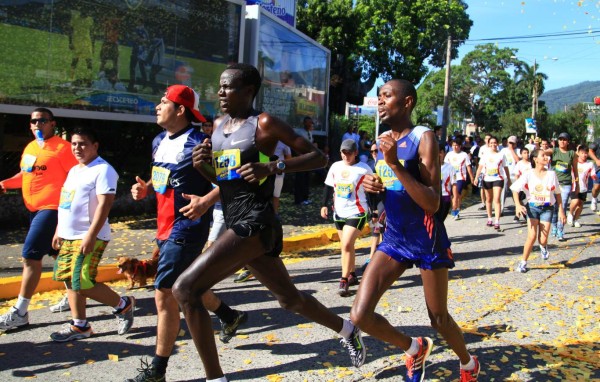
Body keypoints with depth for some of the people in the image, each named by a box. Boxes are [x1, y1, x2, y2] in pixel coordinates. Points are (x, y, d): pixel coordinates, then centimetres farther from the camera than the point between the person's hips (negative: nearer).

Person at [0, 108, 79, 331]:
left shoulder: (62, 147, -12)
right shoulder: (29, 147, 14)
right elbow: (25, 174, 24)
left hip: (52, 209, -9)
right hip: (35, 209, 9)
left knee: (30, 256, -10)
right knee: (58, 254, 18)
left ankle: (20, 312, -3)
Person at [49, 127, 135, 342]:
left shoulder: (102, 170, -12)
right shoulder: (74, 171, 17)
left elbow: (104, 204, -21)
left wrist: (91, 235, -26)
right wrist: (59, 231, 22)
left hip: (89, 237, -9)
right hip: (68, 236, 9)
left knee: (83, 284, -13)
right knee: (70, 281, 10)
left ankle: (123, 305, 8)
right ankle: (79, 326, 22)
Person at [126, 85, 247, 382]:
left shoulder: (198, 143, -16)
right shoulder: (159, 141, 9)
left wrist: (206, 201, -31)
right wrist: (145, 188, 4)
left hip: (186, 229, -9)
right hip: (164, 228, 9)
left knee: (164, 295, -6)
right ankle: (230, 317, 45)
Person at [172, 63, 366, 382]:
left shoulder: (264, 124, -6)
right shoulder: (218, 125, 15)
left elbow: (318, 157, -7)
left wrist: (273, 167, -20)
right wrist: (202, 165, 2)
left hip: (255, 223, -9)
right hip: (236, 223, 9)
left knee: (185, 289, -16)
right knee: (289, 299, 23)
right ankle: (347, 329, 45)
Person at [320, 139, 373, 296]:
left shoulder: (364, 169, -8)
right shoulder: (335, 167, 4)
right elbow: (328, 187, 12)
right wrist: (324, 204, 3)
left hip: (357, 213, -5)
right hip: (339, 212, 6)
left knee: (346, 245, -16)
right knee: (347, 246, 15)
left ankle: (344, 281, -8)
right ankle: (352, 275, 31)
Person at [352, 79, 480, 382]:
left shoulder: (423, 138, -15)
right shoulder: (383, 141, 6)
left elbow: (432, 204, -23)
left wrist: (395, 164, -28)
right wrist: (372, 185, -2)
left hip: (426, 240, -6)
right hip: (393, 238, 6)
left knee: (438, 318, 11)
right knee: (359, 315, -6)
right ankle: (415, 349, 23)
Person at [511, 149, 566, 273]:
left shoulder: (551, 174, -1)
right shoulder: (529, 175, -7)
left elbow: (557, 193, 7)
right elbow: (515, 189, -8)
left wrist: (561, 210, 5)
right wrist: (518, 205, -22)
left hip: (547, 208, 1)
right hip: (533, 207, -1)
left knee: (543, 239, -3)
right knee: (532, 236, -12)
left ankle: (543, 247, 35)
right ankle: (523, 262, 4)